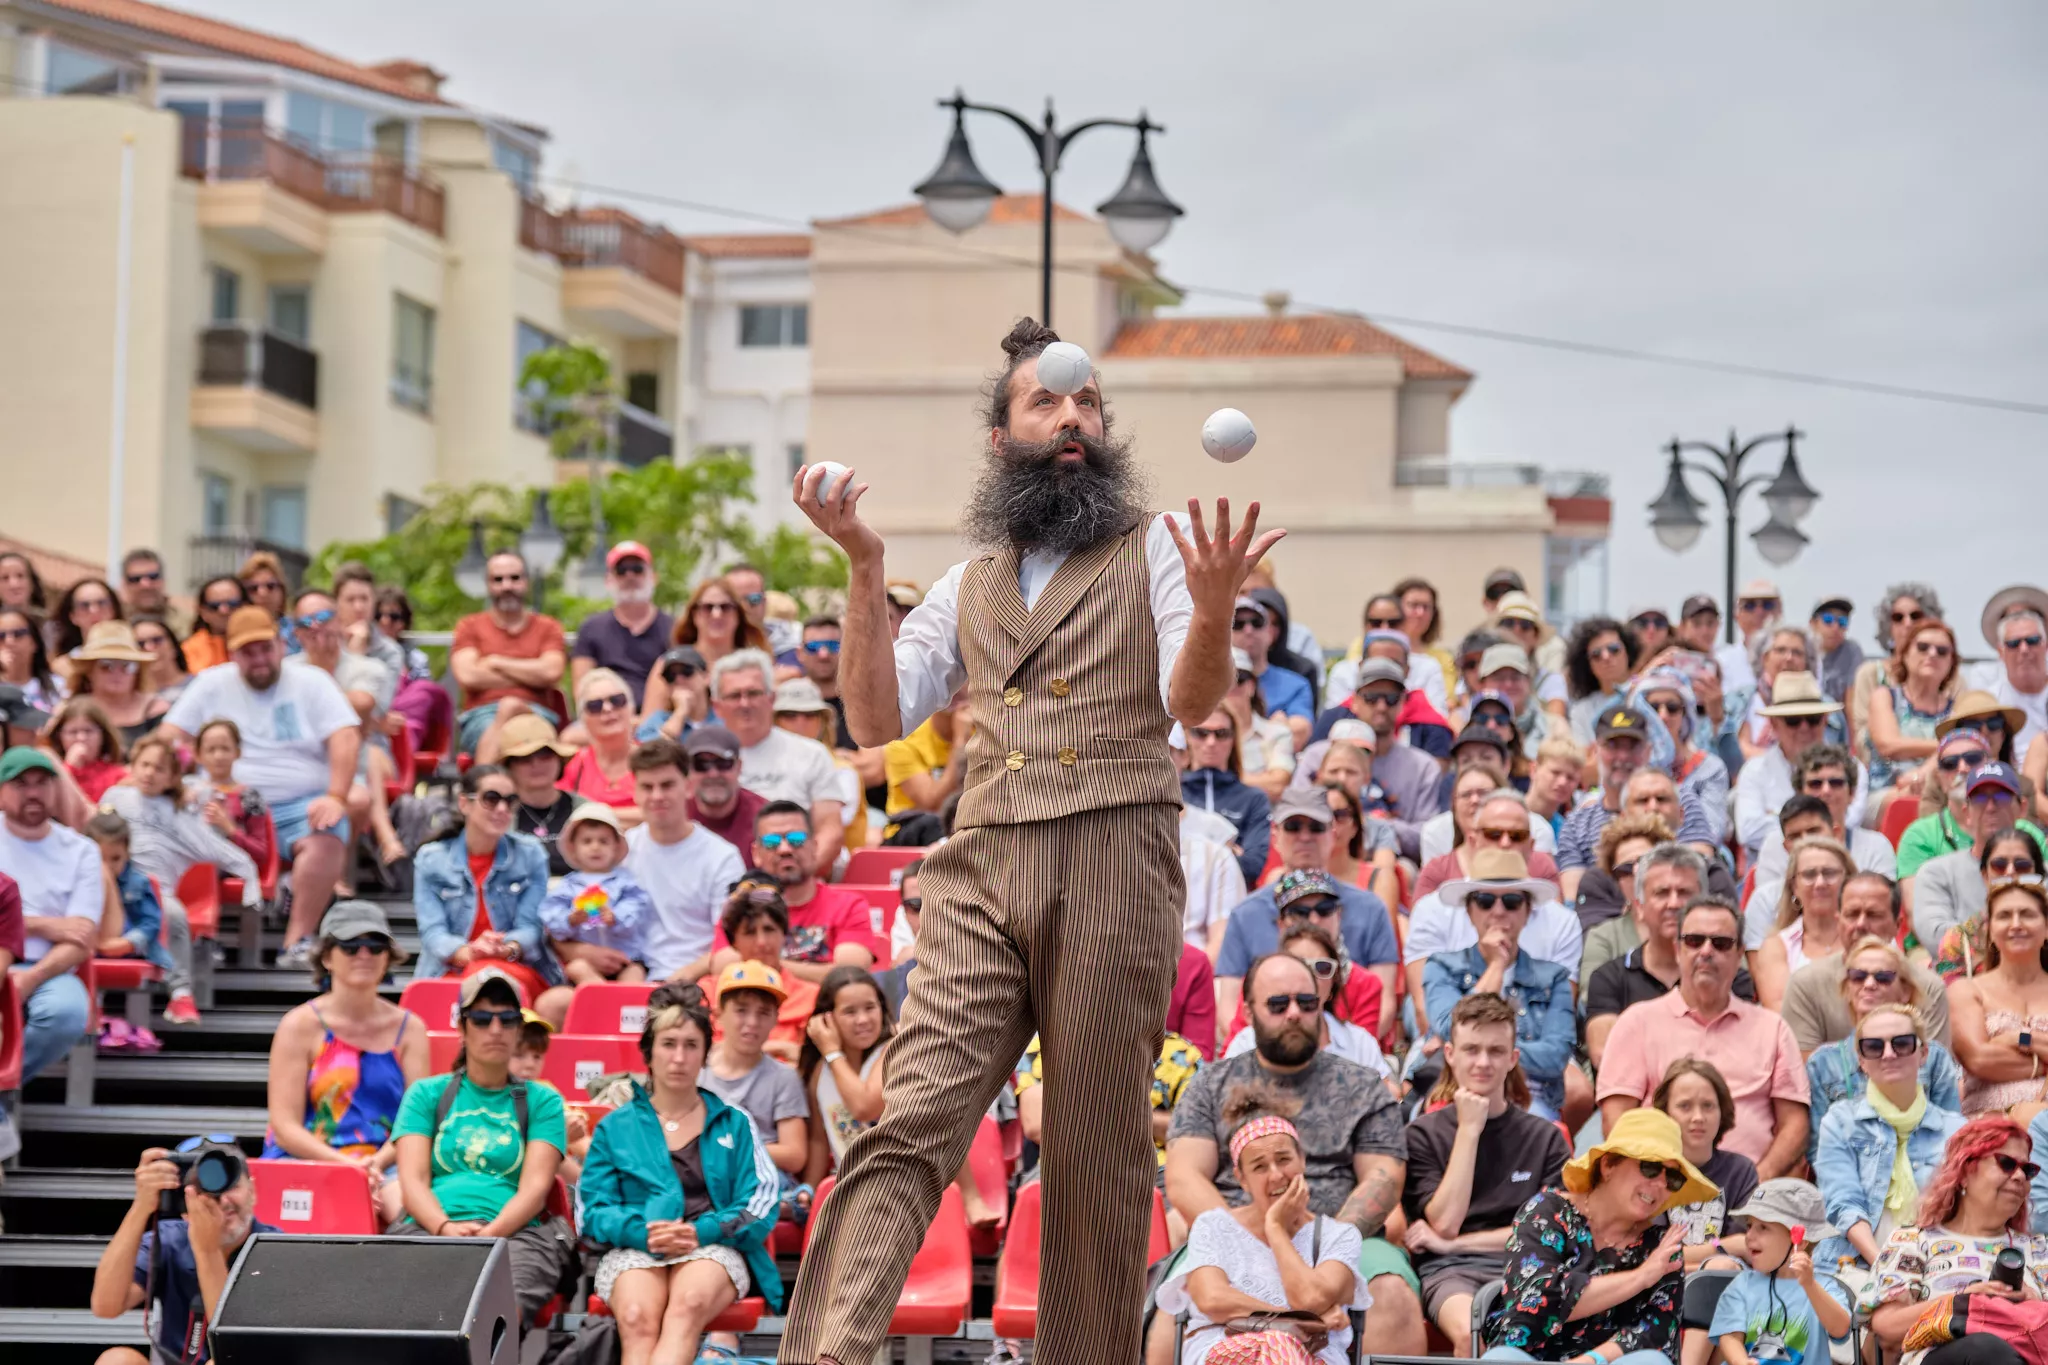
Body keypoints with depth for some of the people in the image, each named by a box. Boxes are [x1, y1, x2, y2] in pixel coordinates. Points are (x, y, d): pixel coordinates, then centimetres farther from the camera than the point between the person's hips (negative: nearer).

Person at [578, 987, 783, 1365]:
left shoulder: (733, 1124, 20)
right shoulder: (615, 1128, 20)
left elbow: (762, 1203, 8)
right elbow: (594, 1209, 10)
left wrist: (702, 1231, -10)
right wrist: (641, 1231, -12)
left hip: (714, 1247, 0)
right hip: (633, 1249, 0)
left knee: (688, 1306, -38)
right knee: (636, 1318, -36)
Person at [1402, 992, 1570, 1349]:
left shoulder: (1545, 1138, 16)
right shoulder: (1423, 1135, 11)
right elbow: (1445, 1222, -1)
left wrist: (1454, 1244, 0)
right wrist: (1468, 1130, 0)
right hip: (1450, 1271, -1)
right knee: (1471, 1333, -37)